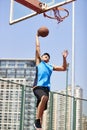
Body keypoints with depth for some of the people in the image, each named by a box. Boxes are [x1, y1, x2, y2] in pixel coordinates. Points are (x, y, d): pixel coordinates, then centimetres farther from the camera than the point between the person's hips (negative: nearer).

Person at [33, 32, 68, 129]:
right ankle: (37, 120, -29)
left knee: (42, 109, 2)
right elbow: (37, 47, 18)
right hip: (38, 86, -6)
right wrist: (37, 36, 25)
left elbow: (64, 68, 29)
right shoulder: (39, 62, 18)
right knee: (44, 98, -34)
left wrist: (64, 58, 17)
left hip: (46, 88, 6)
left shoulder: (51, 67, 28)